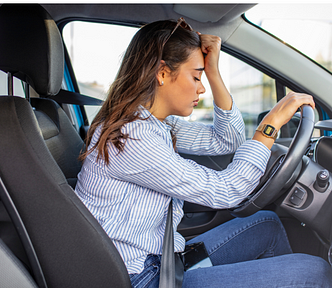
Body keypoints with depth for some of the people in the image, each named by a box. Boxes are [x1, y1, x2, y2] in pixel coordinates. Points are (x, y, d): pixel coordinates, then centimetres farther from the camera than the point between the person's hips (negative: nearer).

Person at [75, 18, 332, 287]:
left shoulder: (159, 124, 3)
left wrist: (214, 72, 0)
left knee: (267, 224, 14)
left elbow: (227, 141, 8)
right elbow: (223, 192, -23)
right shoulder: (126, 137, -24)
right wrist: (273, 121, -15)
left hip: (159, 260, 9)